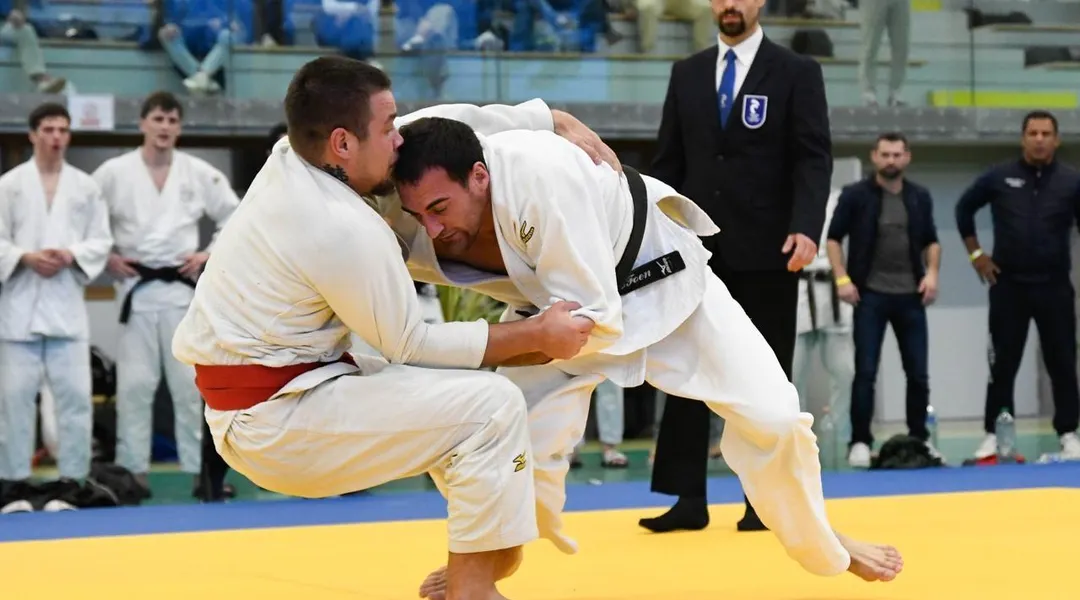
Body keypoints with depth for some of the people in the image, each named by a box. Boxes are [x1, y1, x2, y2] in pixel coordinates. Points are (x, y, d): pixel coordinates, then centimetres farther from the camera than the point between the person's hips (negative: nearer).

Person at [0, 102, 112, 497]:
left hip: (67, 302, 1)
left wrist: (71, 256, -11)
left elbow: (101, 241, 7)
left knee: (75, 394, -1)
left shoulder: (85, 187, 8)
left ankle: (74, 477, 6)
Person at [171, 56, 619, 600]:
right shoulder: (345, 230, -26)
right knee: (492, 408, -15)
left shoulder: (295, 158, 0)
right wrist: (536, 336, -8)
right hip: (275, 424, -10)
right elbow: (412, 346, -14)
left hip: (259, 395, 10)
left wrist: (555, 120, 15)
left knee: (457, 392, 22)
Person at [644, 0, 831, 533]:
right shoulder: (686, 74, 12)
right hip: (696, 247, 3)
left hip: (766, 250, -3)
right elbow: (668, 162, 12)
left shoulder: (796, 72, 1)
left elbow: (813, 159, -6)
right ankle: (689, 498, 4)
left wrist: (806, 228, -20)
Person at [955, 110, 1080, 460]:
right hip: (1008, 286, 0)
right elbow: (964, 208, 13)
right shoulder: (999, 178, 0)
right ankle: (994, 435, 8)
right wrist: (975, 254, 8)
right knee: (1003, 363, 3)